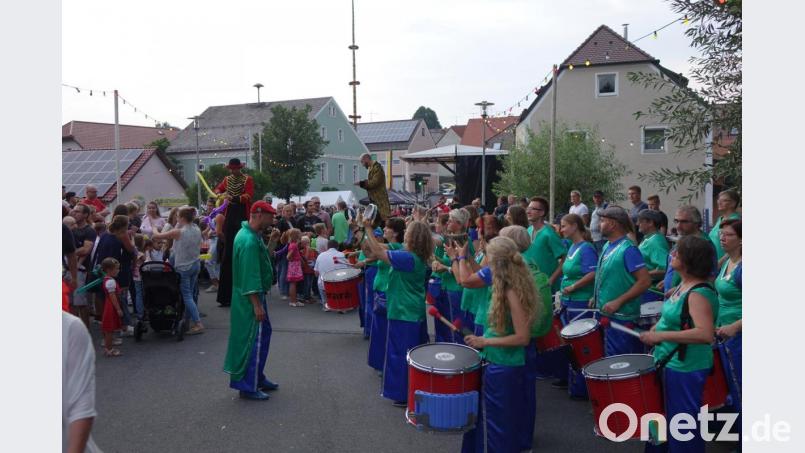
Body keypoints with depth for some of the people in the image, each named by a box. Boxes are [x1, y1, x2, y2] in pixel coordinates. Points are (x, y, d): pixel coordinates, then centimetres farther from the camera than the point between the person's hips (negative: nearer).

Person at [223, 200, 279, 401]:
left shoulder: (247, 234, 10)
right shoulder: (250, 241, -23)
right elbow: (250, 276, -25)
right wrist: (257, 305, -24)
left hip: (250, 295, 10)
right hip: (251, 297, -10)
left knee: (263, 334, 17)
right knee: (254, 340, -2)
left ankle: (257, 378, 28)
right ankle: (248, 386, 7)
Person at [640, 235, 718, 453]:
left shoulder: (699, 293, -23)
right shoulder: (684, 285, 6)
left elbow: (705, 334, -34)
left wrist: (662, 335, -31)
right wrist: (656, 328, 6)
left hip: (685, 368, -9)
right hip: (671, 362, 9)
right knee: (672, 417, 22)